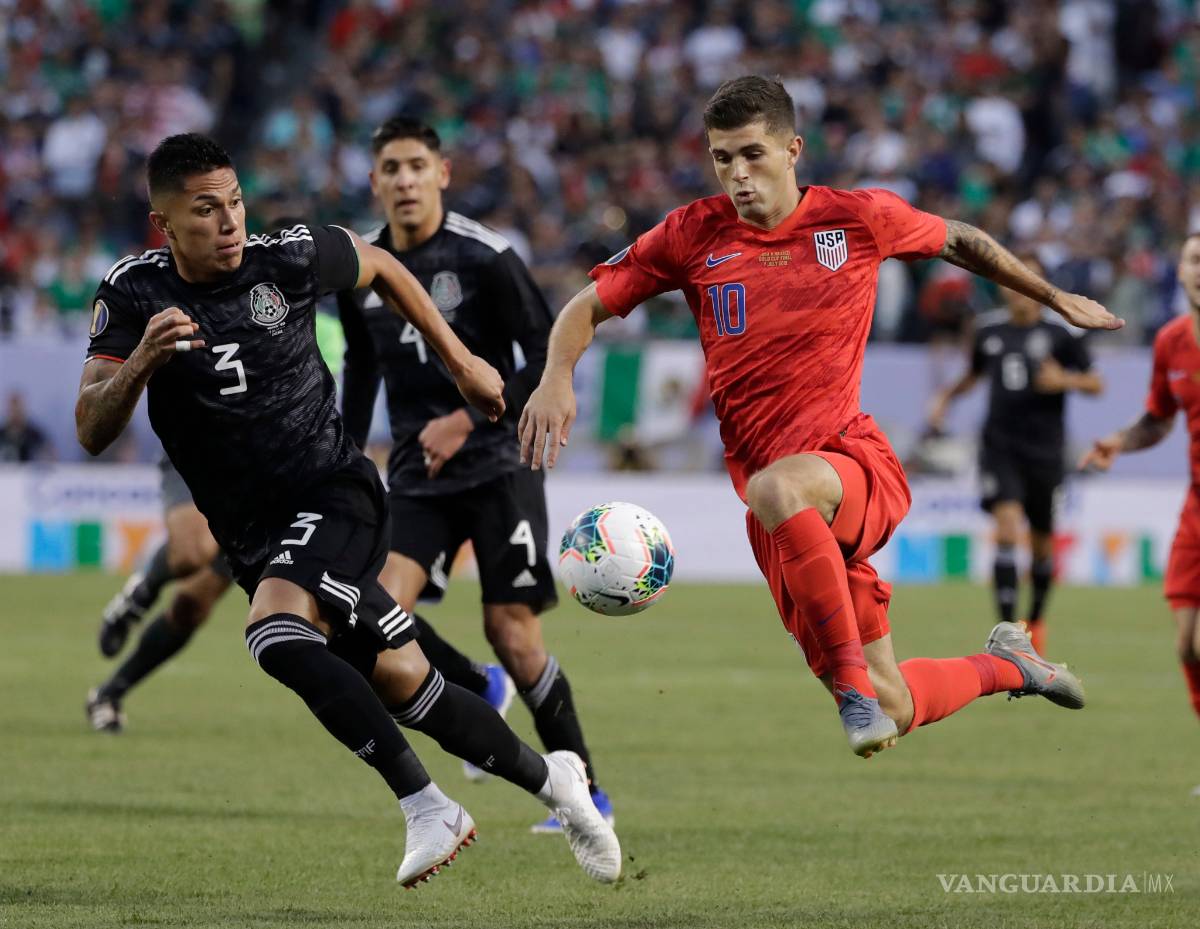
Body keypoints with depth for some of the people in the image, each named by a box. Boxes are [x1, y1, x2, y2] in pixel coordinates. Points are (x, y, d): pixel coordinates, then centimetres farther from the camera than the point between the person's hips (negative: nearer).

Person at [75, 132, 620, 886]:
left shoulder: (289, 259, -9)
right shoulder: (133, 295, -6)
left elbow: (380, 267, 13)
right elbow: (93, 433, -13)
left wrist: (461, 362, 20)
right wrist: (142, 361, -31)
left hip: (334, 493, -4)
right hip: (253, 534, 4)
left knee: (276, 634, -31)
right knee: (403, 684, 4)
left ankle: (428, 809, -27)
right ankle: (549, 777, 26)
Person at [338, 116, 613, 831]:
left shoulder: (485, 257, -11)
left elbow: (551, 356, -11)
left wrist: (466, 420, -18)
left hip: (498, 468, -4)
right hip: (417, 477, 4)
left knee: (513, 635, -5)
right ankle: (476, 694, 12)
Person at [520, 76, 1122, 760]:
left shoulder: (860, 218, 1)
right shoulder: (695, 235, 4)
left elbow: (960, 242, 19)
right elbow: (589, 307, 10)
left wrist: (1059, 301, 27)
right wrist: (557, 377, -11)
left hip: (858, 463, -3)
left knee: (774, 488, -40)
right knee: (891, 709, 2)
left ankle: (856, 681, -31)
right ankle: (1005, 664, 34)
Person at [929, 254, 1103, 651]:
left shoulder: (1062, 330, -2)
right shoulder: (988, 328, 7)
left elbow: (1095, 383, 1)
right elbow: (974, 374, 26)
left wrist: (1064, 380, -17)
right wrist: (945, 397, 10)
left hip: (1044, 451, 0)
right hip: (999, 447, 0)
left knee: (1042, 541, 9)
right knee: (1007, 526, -18)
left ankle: (1036, 619, 34)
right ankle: (1009, 630, -20)